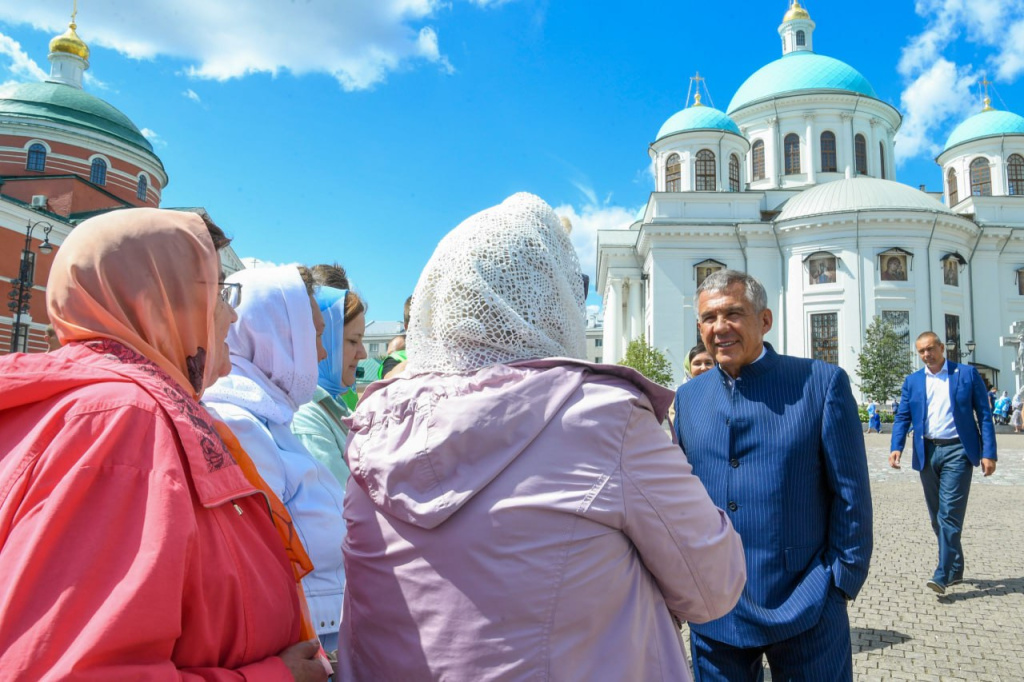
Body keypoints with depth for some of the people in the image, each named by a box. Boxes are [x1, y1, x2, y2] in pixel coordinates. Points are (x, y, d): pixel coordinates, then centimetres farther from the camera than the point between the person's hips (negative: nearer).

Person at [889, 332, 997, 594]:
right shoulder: (912, 381, 10)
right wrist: (896, 447, -10)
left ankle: (943, 575, -8)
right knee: (937, 516, 11)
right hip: (927, 453, 4)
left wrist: (989, 453, -7)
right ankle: (956, 568, 25)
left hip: (957, 451, -4)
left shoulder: (967, 374, 2)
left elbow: (984, 415, 1)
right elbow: (902, 418, 6)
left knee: (950, 513, -11)